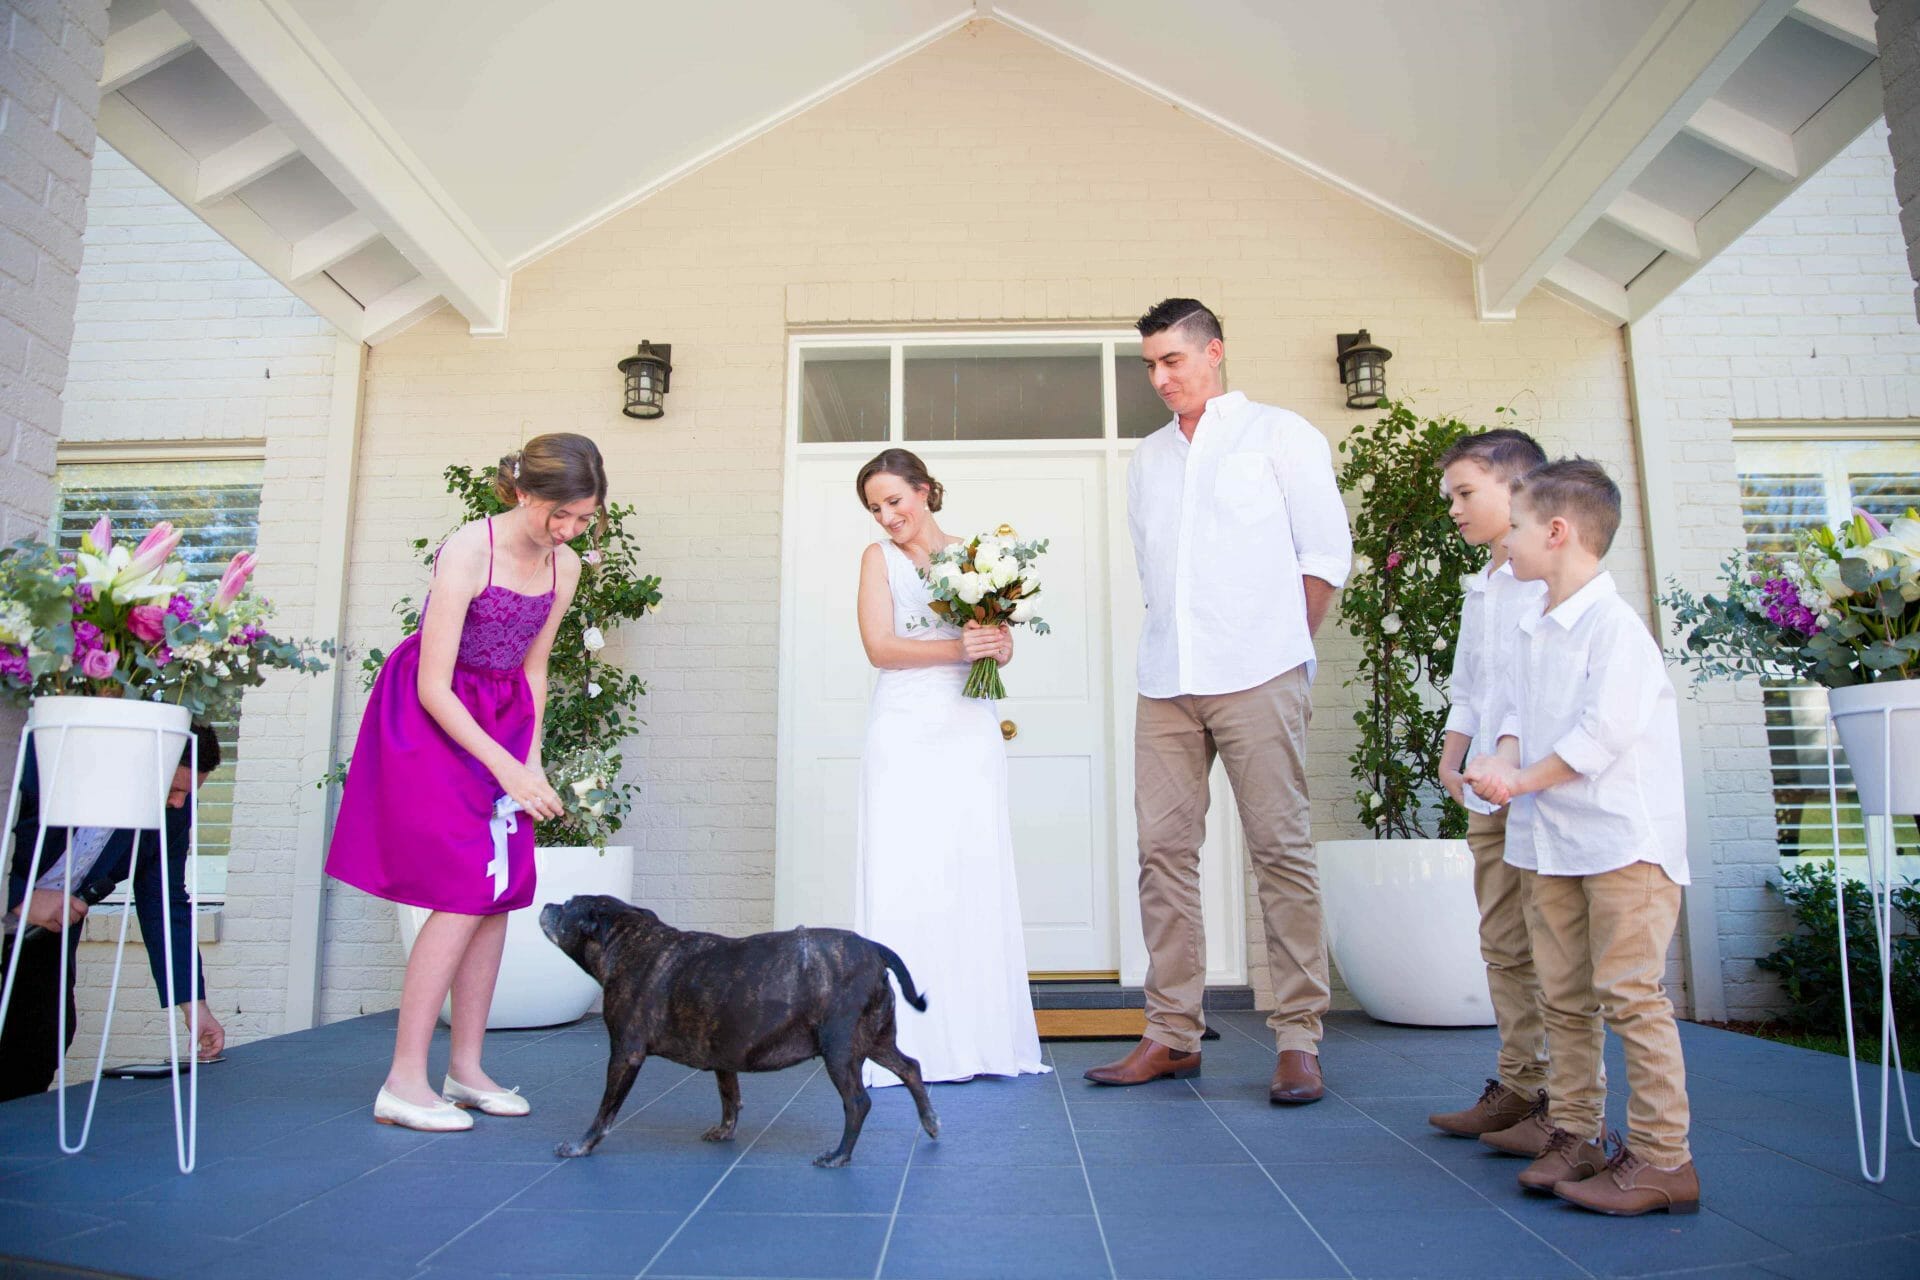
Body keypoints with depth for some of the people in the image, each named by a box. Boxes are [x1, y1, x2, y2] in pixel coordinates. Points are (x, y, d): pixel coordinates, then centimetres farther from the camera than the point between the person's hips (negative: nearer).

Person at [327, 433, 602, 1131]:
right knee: (466, 894, -13)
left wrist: (532, 761, 0)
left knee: (501, 891, 2)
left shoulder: (564, 566, 0)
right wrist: (506, 768, -20)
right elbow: (434, 688, -21)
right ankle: (403, 1082, -3)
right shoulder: (468, 551, -21)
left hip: (501, 719, 7)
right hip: (431, 720, -7)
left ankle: (466, 1067, 14)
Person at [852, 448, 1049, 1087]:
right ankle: (910, 1043, -1)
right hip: (905, 729, -2)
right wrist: (958, 649, -16)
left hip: (971, 728, 2)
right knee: (904, 877, -5)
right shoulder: (879, 557, 8)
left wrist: (1000, 645, -10)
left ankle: (981, 1037, 7)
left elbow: (1001, 641, 13)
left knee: (977, 874, 0)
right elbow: (880, 646, -4)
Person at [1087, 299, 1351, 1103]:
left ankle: (1298, 1039, 3)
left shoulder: (1279, 434, 9)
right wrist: (1179, 638, 8)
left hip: (1256, 677, -4)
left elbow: (1327, 552, 5)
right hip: (1165, 682, 5)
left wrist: (1281, 646, 2)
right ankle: (1173, 1035, 9)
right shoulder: (1147, 458, 21)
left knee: (1281, 849, -5)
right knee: (1164, 850, 2)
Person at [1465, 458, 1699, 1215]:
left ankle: (1661, 1158, 5)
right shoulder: (1532, 630, 13)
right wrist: (1506, 755, -6)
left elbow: (1605, 730, -20)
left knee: (1630, 994, -5)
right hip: (1550, 841, 8)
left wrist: (1522, 781, -16)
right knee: (1564, 997, 12)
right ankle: (1573, 1136, 23)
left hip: (1622, 839, -8)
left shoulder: (1614, 625, -13)